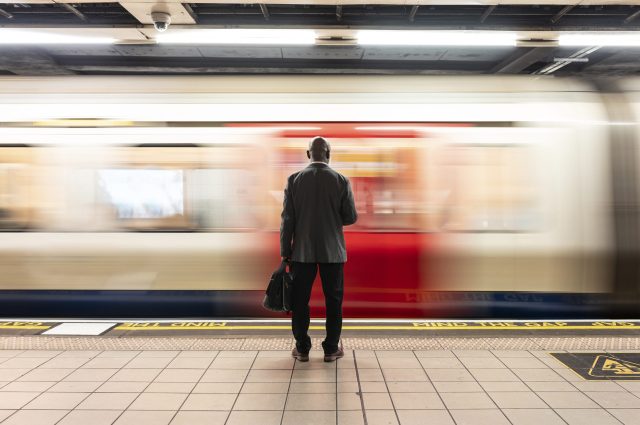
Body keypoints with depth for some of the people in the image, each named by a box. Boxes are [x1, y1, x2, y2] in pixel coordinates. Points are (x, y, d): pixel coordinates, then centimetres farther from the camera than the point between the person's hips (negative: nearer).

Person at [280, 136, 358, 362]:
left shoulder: (294, 180, -3)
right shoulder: (341, 180, -4)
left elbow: (287, 219, -4)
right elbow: (351, 217, -2)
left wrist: (285, 252, 2)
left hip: (302, 251, 1)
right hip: (332, 251, 0)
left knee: (300, 301, 10)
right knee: (333, 301, 10)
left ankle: (302, 348, 18)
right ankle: (331, 349, 17)